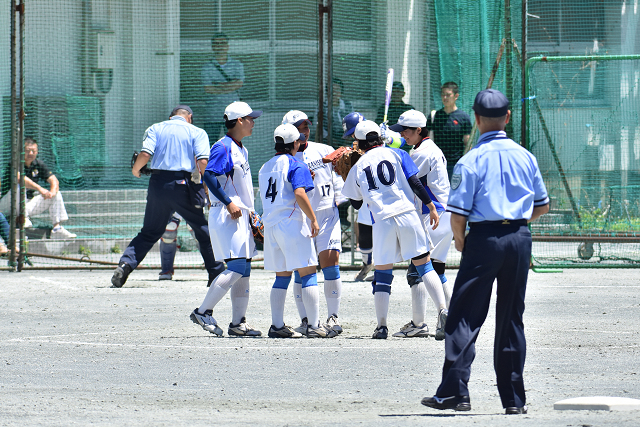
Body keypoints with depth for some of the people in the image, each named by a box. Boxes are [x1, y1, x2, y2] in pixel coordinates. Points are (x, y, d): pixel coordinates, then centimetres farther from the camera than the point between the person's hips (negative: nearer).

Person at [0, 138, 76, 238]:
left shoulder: (39, 164, 5)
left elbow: (54, 180, 0)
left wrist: (52, 192, -23)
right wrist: (40, 189, -43)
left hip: (29, 202, 6)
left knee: (56, 195, -3)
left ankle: (57, 228, -13)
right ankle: (23, 218, -31)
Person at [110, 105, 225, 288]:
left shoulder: (155, 129, 13)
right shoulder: (197, 132, 9)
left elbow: (145, 154, -3)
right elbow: (202, 162, -6)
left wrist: (135, 170, 15)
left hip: (158, 183, 2)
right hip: (182, 185, -2)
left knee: (149, 232, 14)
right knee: (203, 230, 11)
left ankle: (125, 264, -3)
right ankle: (216, 274, 10)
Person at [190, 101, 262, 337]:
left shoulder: (241, 150, 19)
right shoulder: (223, 147, -11)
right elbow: (209, 176, -22)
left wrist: (250, 212, 21)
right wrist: (229, 203, -24)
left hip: (240, 215, 10)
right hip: (225, 215, -10)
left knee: (244, 270, 7)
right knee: (237, 268, -16)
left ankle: (238, 323, 8)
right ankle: (203, 311, -10)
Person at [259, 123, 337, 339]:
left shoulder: (266, 167, 16)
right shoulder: (296, 165, -8)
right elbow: (299, 194, -21)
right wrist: (313, 219, -15)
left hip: (271, 224, 7)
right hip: (292, 224, -7)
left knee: (282, 276, 12)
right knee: (308, 273, -4)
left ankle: (277, 325, 8)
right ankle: (314, 326, -8)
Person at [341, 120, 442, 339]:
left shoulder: (358, 167, 12)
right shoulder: (396, 154, 8)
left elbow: (356, 204, 20)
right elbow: (415, 184, -1)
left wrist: (347, 180, 34)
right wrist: (431, 207, 4)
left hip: (382, 221, 0)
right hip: (407, 214, 0)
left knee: (382, 273, 6)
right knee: (423, 264, 6)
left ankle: (381, 326, 0)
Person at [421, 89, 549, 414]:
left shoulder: (471, 161, -8)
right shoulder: (525, 157, 6)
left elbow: (457, 214, -12)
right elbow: (542, 206, 15)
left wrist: (460, 240, 6)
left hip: (483, 240, -4)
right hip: (519, 240, 4)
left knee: (464, 318, -1)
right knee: (511, 321, 11)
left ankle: (455, 392, -9)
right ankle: (514, 398, 12)